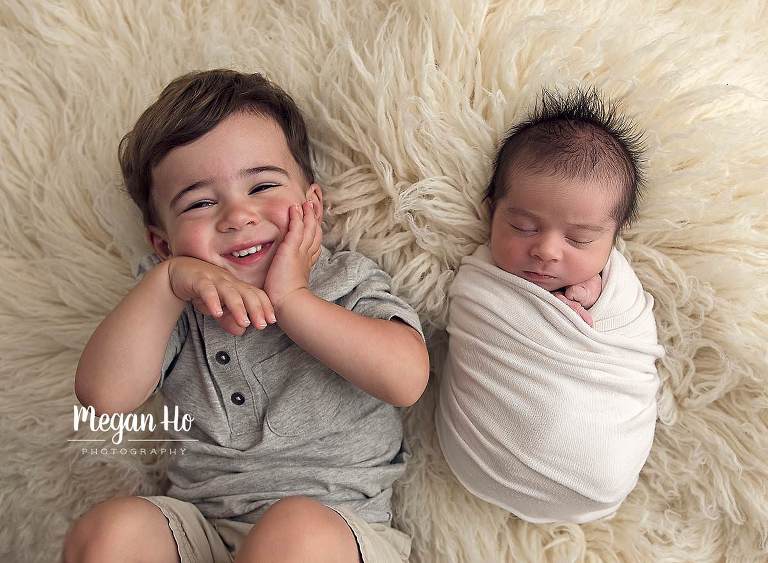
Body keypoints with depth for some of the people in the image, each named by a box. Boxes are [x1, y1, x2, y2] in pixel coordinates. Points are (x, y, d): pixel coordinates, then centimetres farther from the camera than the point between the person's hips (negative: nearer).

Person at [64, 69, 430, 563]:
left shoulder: (350, 282, -1)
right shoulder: (176, 308, 7)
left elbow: (406, 378, -18)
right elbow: (104, 396, -7)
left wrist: (289, 299, -17)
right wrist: (167, 280, -15)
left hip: (337, 518, -2)